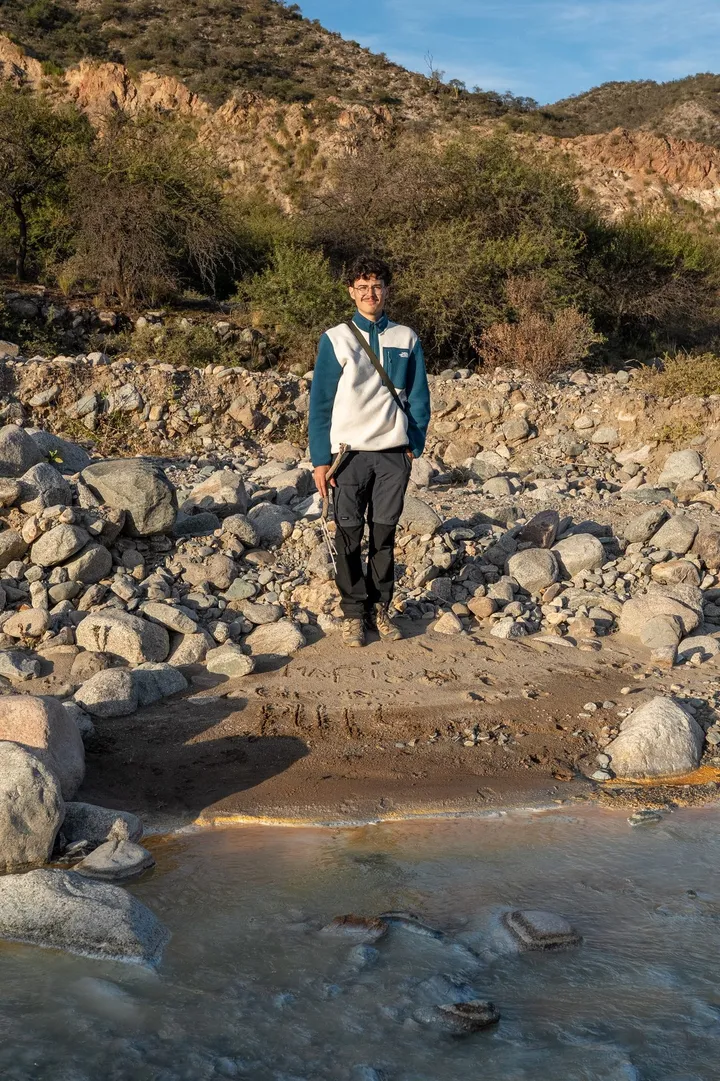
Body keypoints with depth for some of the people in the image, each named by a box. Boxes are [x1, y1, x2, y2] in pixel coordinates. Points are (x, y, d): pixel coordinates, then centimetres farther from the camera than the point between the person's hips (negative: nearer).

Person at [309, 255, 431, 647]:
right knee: (349, 536, 1)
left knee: (385, 534, 6)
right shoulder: (335, 339, 1)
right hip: (350, 452, -1)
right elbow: (320, 402, 0)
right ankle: (353, 612, 11)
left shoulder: (406, 339, 7)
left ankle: (380, 608, 17)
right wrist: (320, 459, -5)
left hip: (394, 453, 2)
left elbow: (419, 397, 10)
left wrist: (414, 446, 2)